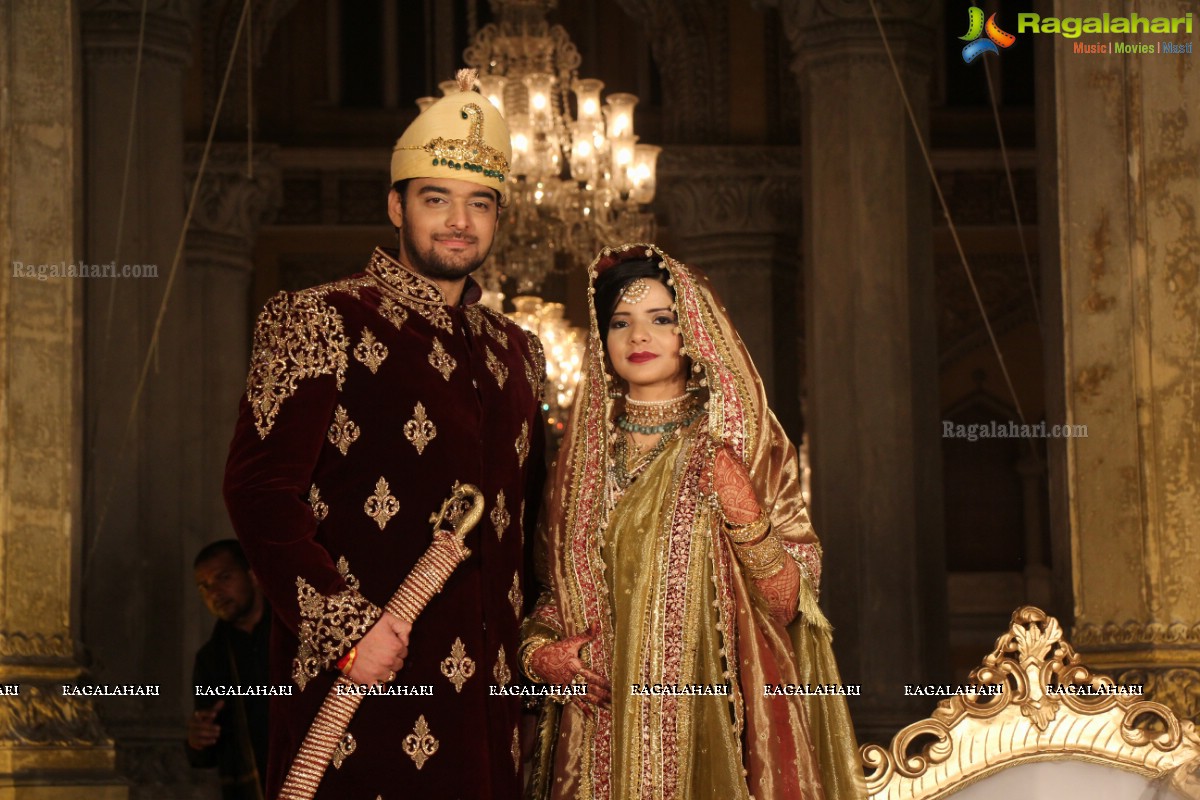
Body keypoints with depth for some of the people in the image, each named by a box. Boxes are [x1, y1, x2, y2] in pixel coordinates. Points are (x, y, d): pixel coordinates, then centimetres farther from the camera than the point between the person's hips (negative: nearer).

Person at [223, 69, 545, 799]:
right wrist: (345, 625, -18)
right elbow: (259, 489, -12)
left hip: (485, 685, 6)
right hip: (361, 674, -6)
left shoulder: (516, 352, 17)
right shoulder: (324, 321, -3)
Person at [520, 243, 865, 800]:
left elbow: (786, 601, -6)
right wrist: (538, 650, -3)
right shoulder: (583, 456, 7)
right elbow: (551, 587, 16)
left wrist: (746, 518, -21)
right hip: (606, 729, 2)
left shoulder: (746, 446, 0)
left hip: (717, 723, -2)